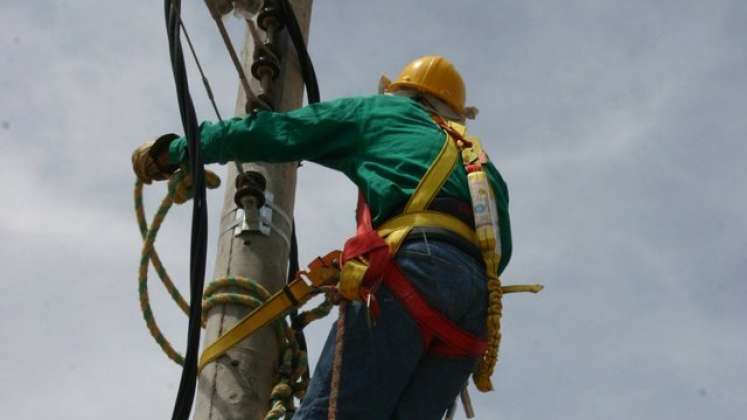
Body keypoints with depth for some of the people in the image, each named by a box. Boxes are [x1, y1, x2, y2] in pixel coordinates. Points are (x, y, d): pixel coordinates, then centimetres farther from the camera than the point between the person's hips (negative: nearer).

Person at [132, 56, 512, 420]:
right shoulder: (480, 163, 40)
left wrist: (175, 149, 30)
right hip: (477, 295, 6)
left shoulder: (382, 111, 25)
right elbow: (500, 249, 29)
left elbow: (271, 132, 22)